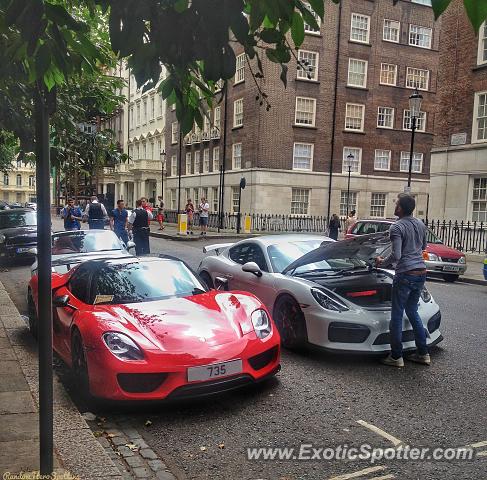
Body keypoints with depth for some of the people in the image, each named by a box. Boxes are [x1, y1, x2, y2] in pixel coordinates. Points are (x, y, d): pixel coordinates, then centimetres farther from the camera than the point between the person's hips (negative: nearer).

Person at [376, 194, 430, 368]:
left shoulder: (397, 227, -13)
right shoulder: (420, 225, 10)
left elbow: (396, 255, -19)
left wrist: (382, 262, -2)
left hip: (405, 275, -8)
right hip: (421, 273, 8)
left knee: (397, 315, 1)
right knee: (413, 312, 19)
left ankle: (396, 357, 6)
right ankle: (423, 353, 23)